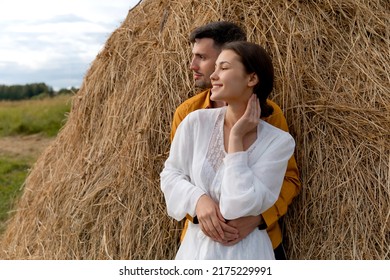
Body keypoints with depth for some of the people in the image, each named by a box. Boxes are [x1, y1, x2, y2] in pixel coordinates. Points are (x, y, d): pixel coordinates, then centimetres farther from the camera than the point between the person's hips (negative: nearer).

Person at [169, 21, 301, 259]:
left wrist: (257, 218, -20)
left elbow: (290, 178, -4)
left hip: (260, 240, -1)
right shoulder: (187, 112, -2)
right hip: (200, 239, 2)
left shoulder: (269, 113, -7)